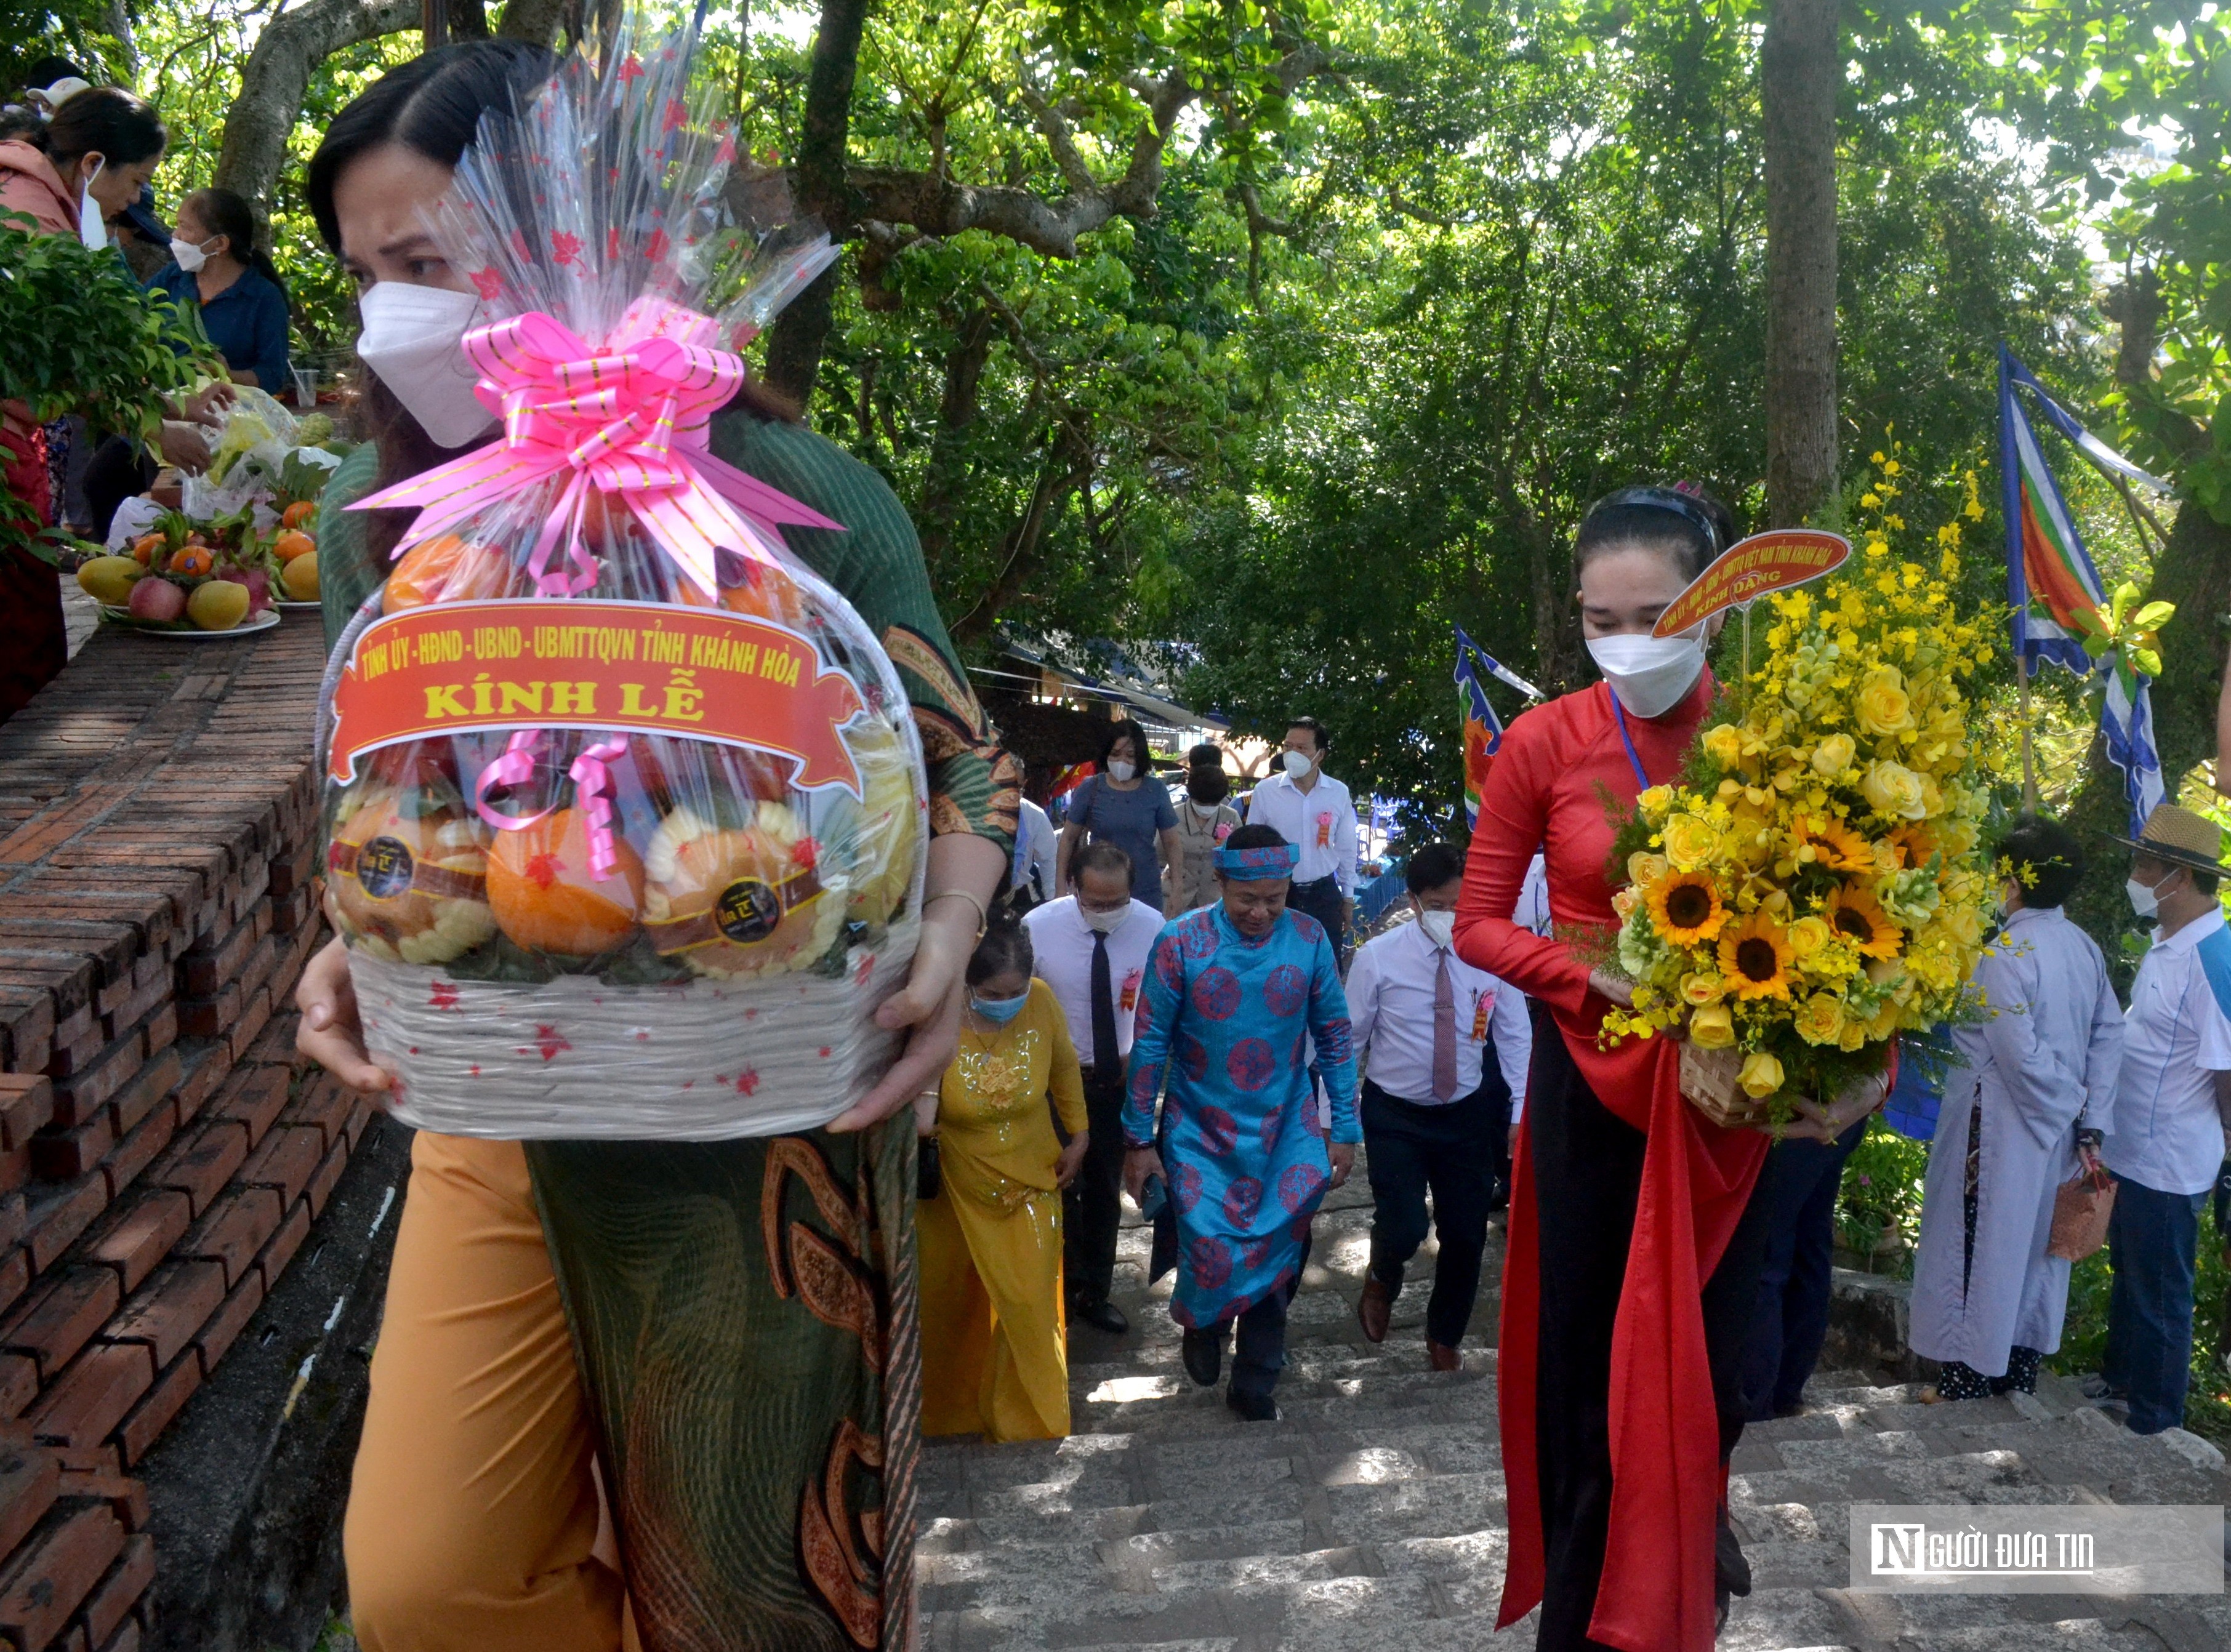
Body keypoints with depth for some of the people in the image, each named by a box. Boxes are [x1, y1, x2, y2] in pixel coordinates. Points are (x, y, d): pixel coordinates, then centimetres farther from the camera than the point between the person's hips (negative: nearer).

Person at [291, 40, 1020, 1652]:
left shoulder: (795, 495, -12)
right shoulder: (380, 510, 1)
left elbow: (966, 764, -4)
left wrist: (946, 943, -25)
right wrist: (356, 955, -10)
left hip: (771, 1126, -3)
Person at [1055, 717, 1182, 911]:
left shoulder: (1156, 791, 2)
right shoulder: (1090, 788, 0)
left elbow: (1172, 844, 6)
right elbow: (1069, 838, 6)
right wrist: (1061, 884, 1)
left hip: (1146, 893, 1)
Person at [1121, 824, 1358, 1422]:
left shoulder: (1309, 940, -7)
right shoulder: (1181, 942, -12)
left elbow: (1334, 1036, 2)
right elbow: (1150, 1043, -6)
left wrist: (1345, 1129, 2)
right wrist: (1139, 1140, -3)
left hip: (1285, 1132, 2)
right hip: (1200, 1135, -2)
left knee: (1275, 1260, 4)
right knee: (1210, 1254, -7)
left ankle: (1255, 1386, 26)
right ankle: (1203, 1327, 30)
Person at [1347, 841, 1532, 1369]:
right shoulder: (1378, 957, -13)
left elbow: (1516, 1038, -1)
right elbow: (1348, 1041, -6)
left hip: (1467, 1113, 2)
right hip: (1394, 1114, -2)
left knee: (1466, 1235, 9)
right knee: (1404, 1229, -13)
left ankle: (1445, 1337, 36)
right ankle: (1381, 1280, 27)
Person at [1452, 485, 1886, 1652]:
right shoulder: (1544, 743, -8)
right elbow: (1479, 924, -3)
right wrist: (1604, 976, -19)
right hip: (1591, 1081, 0)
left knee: (1707, 1355, 10)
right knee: (1587, 1355, 8)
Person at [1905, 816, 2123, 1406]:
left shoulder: (2005, 954, -19)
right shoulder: (2086, 948, 2)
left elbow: (2019, 1055, -22)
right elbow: (2109, 1039, 1)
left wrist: (2064, 1105, -5)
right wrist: (2089, 1125, 0)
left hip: (2000, 1132, -7)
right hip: (2055, 1135, 7)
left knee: (1983, 1247, 4)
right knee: (2036, 1244, 16)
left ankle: (1969, 1378, 12)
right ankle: (2022, 1368, 28)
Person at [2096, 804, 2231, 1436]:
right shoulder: (2165, 946, 4)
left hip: (2168, 1164, -9)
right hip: (2131, 1151, 9)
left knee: (2160, 1295, 7)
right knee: (2127, 1275, 25)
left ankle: (2156, 1422, 24)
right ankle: (2120, 1383, 43)